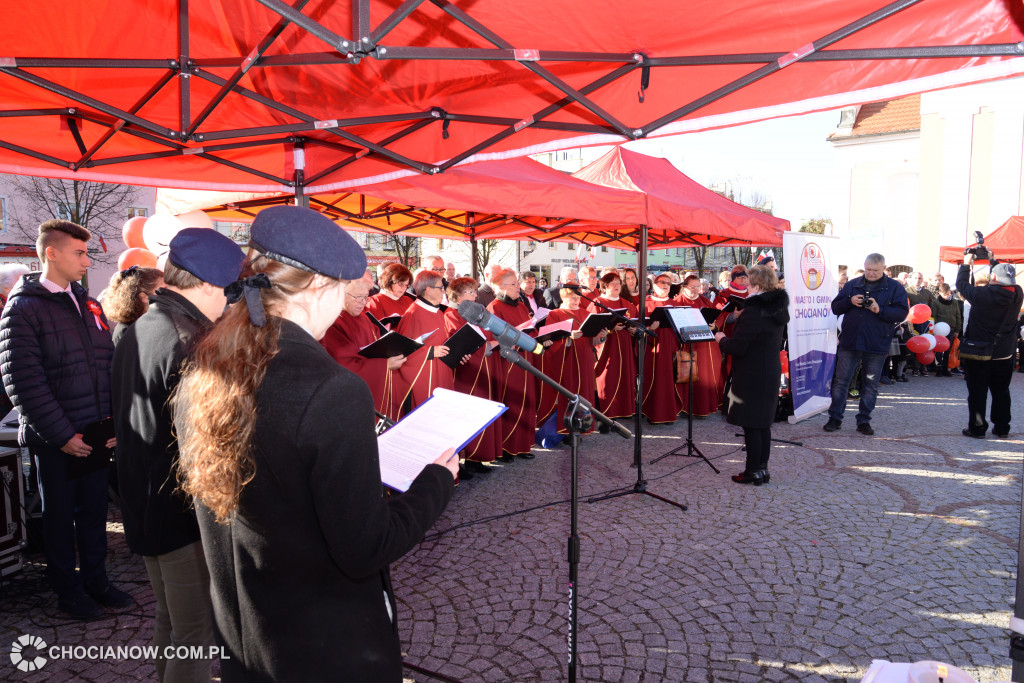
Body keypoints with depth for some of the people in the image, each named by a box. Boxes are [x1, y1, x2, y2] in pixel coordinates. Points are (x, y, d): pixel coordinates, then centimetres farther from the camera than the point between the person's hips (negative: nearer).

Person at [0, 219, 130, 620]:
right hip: (56, 441, -5)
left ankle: (95, 580, 31)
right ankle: (67, 590, 26)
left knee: (94, 511, 15)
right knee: (60, 515, 11)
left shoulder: (90, 306, 10)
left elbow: (111, 366, 11)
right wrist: (62, 435, -17)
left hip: (98, 435, 5)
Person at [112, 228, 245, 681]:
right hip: (185, 512, -10)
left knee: (170, 619, 25)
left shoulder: (134, 332, 8)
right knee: (196, 634, 3)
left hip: (143, 503, 10)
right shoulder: (192, 340, -23)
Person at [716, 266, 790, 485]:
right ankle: (762, 468, 23)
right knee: (763, 422, 15)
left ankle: (754, 471, 8)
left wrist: (721, 339, -1)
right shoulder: (777, 309, 8)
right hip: (771, 374, 9)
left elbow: (736, 347, -22)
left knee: (750, 424, 1)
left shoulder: (753, 312, -21)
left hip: (751, 378, -9)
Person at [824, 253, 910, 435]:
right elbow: (835, 307, 7)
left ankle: (864, 421, 18)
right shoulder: (852, 285, 8)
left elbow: (902, 312, -7)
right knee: (841, 380, 4)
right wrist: (850, 302, -12)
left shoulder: (894, 288, 2)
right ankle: (835, 418, 13)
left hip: (876, 345, -1)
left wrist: (880, 310, -21)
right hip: (849, 342, 1)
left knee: (870, 384, 7)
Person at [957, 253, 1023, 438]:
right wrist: (992, 260, 19)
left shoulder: (982, 294, -22)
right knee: (1001, 391, 15)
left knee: (977, 392, 5)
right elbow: (1006, 281, 13)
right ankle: (1002, 428, 22)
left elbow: (961, 284, -6)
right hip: (1004, 353, 4)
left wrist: (966, 263, 9)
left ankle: (977, 428, 11)